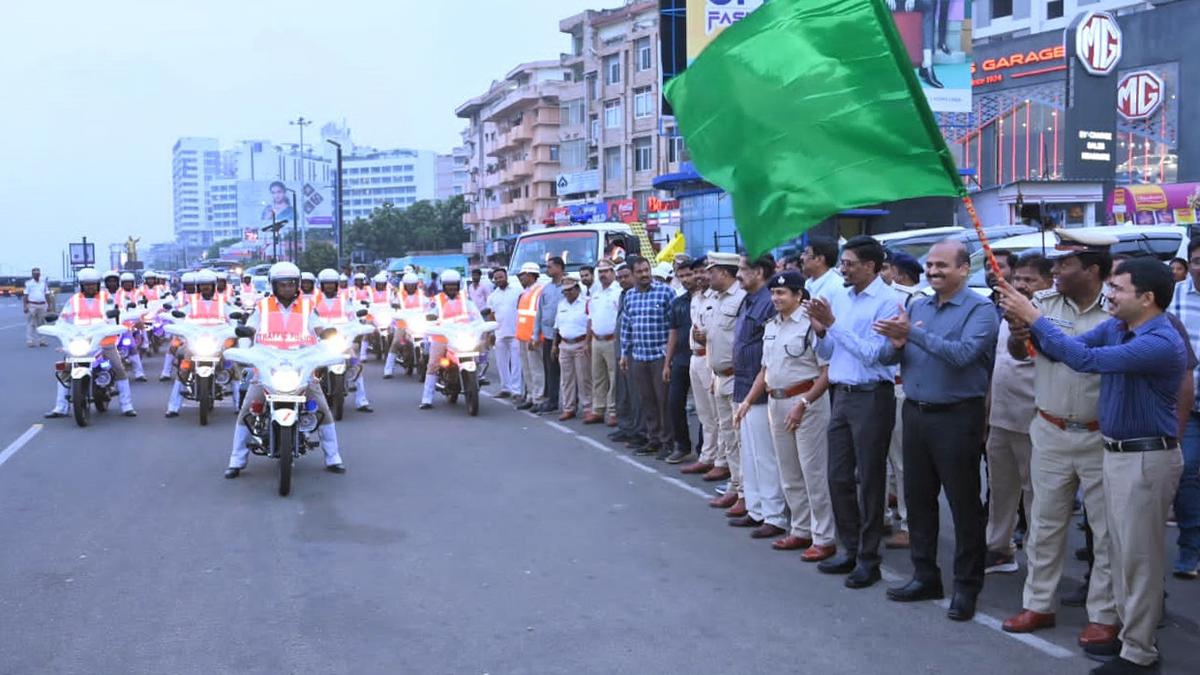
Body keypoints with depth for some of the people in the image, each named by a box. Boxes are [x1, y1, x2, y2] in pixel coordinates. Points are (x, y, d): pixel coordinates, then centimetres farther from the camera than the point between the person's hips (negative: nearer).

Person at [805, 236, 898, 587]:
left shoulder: (887, 301, -12)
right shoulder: (838, 297, 8)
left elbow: (872, 353, -19)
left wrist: (833, 323, -18)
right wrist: (821, 331, -7)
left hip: (872, 397, -7)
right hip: (842, 395, 7)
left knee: (869, 479, 2)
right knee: (838, 477, 12)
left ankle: (869, 559, 13)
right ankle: (850, 550, 26)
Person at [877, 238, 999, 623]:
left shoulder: (980, 310, -9)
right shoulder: (917, 307, 11)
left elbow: (964, 353, -26)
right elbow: (888, 357, 8)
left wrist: (914, 334, -29)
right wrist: (896, 345, -15)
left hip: (957, 417, -7)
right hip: (916, 413, 7)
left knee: (964, 503, 2)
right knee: (918, 497, 13)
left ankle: (966, 587, 12)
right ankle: (925, 576, 26)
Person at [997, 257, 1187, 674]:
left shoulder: (1162, 343, -22)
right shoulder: (1114, 329, 5)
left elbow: (1086, 359, -29)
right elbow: (1059, 349, 10)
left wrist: (1034, 317, -23)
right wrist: (1026, 322, -8)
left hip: (1147, 458, -9)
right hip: (1117, 452, 9)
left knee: (1139, 555, 0)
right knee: (1122, 550, 16)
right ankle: (1128, 628, 29)